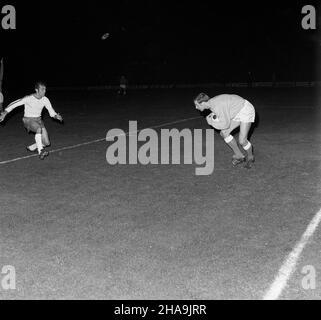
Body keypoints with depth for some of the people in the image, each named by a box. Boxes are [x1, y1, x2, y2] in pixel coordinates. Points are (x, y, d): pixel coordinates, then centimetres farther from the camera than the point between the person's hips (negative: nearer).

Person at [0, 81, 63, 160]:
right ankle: (41, 152, -36)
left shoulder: (45, 100, -6)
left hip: (38, 120, 5)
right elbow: (14, 104, -12)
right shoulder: (28, 99, -19)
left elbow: (51, 112, 0)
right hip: (28, 120, -5)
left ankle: (31, 148, 21)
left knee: (46, 143, -6)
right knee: (39, 128, -39)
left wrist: (56, 116, -22)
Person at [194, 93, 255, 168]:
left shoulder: (217, 106, -32)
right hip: (238, 112, 9)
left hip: (246, 110, -9)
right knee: (224, 133, 1)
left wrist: (211, 122, -13)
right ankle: (239, 155, 14)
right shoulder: (211, 103, -3)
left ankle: (250, 157, 19)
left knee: (242, 141, -13)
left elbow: (225, 124, -24)